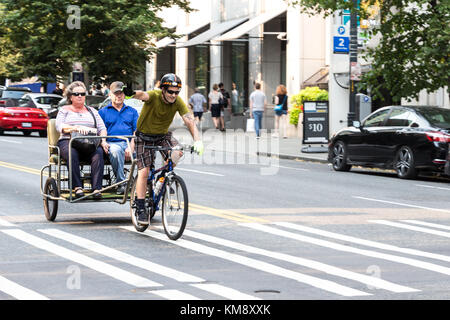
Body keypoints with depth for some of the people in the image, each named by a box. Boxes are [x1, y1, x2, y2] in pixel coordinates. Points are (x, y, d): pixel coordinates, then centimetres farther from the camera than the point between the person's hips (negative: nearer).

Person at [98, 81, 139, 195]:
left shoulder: (132, 111, 23)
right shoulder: (103, 112, 20)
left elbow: (137, 132, 11)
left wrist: (131, 147, -9)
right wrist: (103, 143, -14)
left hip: (130, 144, 1)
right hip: (112, 143, -1)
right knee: (115, 151, -40)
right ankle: (120, 183, -31)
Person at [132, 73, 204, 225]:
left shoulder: (178, 102, -16)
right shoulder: (154, 96, -26)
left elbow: (189, 120, -24)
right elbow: (143, 95, -49)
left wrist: (197, 140, -41)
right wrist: (131, 93, -74)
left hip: (163, 135, 4)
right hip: (144, 136, -3)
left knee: (177, 152, -26)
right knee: (144, 172, -12)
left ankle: (164, 176, 3)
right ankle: (141, 210, -6)